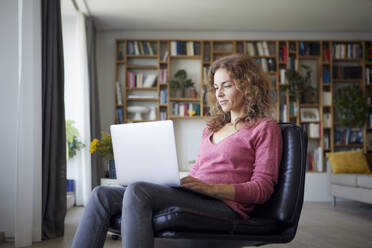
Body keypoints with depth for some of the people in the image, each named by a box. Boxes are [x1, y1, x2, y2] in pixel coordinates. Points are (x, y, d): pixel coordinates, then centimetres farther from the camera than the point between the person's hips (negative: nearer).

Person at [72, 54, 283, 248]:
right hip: (192, 198, 7)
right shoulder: (212, 129, 28)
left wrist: (211, 188, -17)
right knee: (103, 195, -10)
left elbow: (263, 188, -3)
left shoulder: (265, 128, 6)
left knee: (137, 191, -30)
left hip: (225, 205, -7)